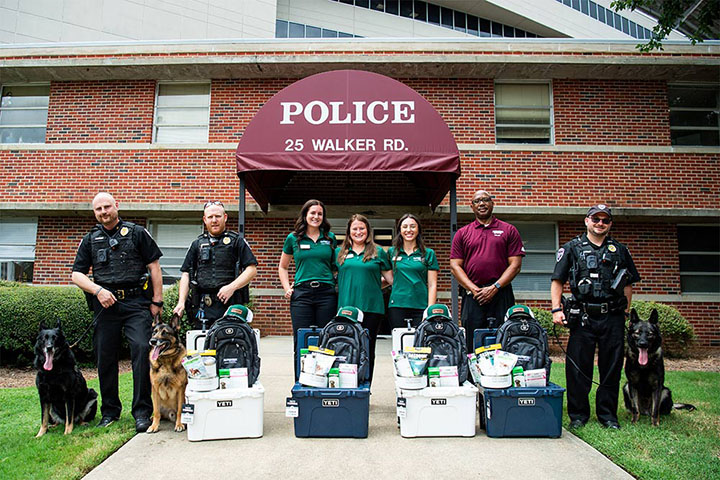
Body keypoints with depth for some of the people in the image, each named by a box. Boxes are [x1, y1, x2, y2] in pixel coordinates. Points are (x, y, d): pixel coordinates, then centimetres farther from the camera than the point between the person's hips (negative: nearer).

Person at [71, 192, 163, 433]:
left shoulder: (137, 233, 7)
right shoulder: (90, 239, 15)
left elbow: (154, 267, 5)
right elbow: (77, 274, 13)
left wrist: (156, 301, -1)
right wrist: (98, 290, -6)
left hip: (136, 302, -3)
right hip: (105, 304, 3)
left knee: (142, 349, -16)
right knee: (105, 357, 7)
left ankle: (142, 411, -7)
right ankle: (110, 410, 22)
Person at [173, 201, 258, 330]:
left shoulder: (236, 241, 9)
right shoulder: (197, 244, 19)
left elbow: (252, 269, 1)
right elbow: (186, 274, 16)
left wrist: (232, 287, -12)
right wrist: (181, 302, 4)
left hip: (230, 305, -3)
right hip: (202, 307, 3)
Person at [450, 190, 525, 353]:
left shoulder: (509, 230, 10)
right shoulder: (462, 233, 13)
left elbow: (515, 265, 3)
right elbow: (455, 266, 6)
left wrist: (494, 288, -8)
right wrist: (474, 289, -7)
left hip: (501, 296, -1)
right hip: (472, 297, 1)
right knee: (472, 347, 3)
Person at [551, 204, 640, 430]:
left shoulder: (620, 250, 15)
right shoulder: (572, 248, 6)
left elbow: (628, 284, 19)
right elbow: (557, 281, 2)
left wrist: (625, 311, 11)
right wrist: (557, 309, -8)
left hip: (613, 318, 3)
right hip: (583, 318, -2)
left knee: (612, 367, 8)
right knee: (578, 368, 1)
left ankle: (608, 415, 22)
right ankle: (578, 415, 14)